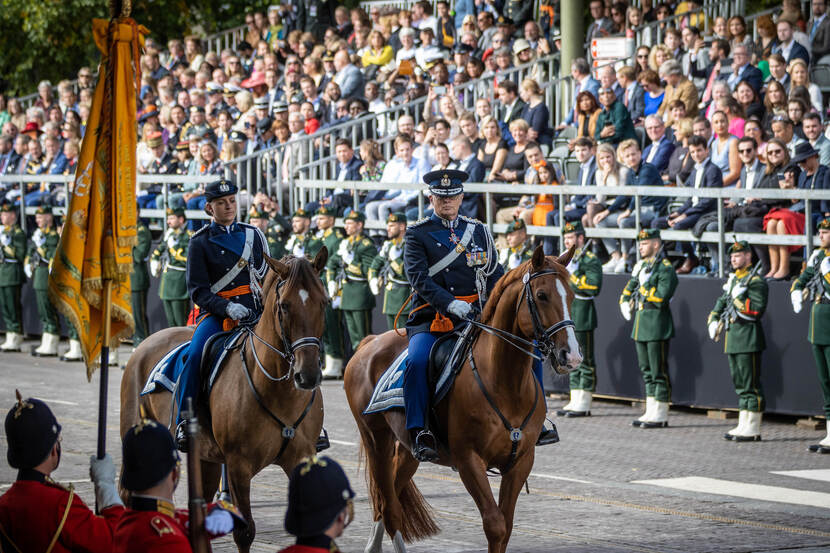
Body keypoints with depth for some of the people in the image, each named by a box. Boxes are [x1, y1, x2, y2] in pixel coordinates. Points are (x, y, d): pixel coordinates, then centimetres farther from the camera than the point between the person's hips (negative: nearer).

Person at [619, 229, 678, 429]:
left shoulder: (665, 268, -11)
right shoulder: (640, 266, 15)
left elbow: (662, 296, -21)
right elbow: (628, 290, 26)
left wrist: (644, 288, -14)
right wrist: (625, 303, 9)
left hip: (657, 326, -9)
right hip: (640, 323, 9)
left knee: (658, 371, -5)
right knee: (646, 370, 12)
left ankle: (661, 416, -1)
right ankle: (651, 412, 17)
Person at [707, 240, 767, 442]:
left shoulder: (756, 281, -10)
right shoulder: (733, 279, 17)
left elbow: (757, 310, -18)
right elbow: (721, 302, 27)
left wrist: (738, 298, -17)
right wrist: (713, 320, 12)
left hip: (748, 340, -9)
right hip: (732, 340, 9)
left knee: (751, 385, -6)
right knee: (740, 385, 12)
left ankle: (752, 430, -5)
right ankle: (743, 426, 16)